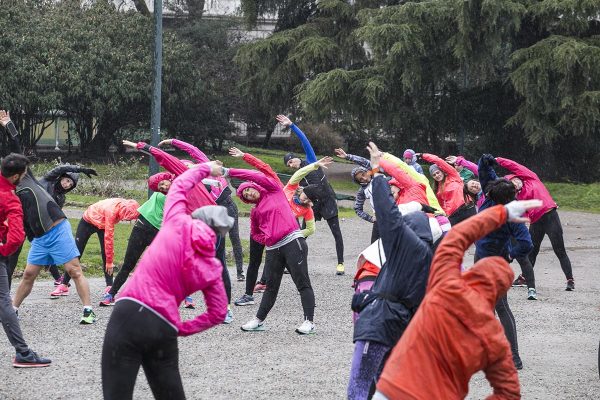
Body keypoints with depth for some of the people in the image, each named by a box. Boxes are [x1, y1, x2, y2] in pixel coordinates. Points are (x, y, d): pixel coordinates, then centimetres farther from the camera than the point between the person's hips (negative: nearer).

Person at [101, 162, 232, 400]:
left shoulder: (179, 224, 4)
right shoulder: (211, 268, 11)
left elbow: (180, 184, 21)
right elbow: (218, 313, 13)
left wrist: (206, 169, 38)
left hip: (130, 314, -3)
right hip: (164, 329, 3)